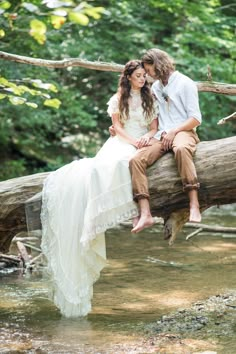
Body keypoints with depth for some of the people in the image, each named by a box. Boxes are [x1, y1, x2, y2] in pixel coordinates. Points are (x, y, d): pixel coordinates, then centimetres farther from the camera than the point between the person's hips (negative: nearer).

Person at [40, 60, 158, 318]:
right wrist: (133, 141, -11)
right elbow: (117, 125, 6)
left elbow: (154, 128, 13)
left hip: (143, 145, 0)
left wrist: (147, 137, -10)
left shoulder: (150, 100, 19)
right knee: (102, 167, -32)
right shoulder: (118, 99, 16)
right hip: (120, 143, 0)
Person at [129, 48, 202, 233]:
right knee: (137, 160, -24)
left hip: (183, 132, -5)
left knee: (181, 149, -42)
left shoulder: (185, 83, 2)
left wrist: (174, 132, -14)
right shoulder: (155, 87, 21)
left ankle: (194, 206, -47)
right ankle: (145, 214, -34)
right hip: (161, 136, 5)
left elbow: (196, 119, -3)